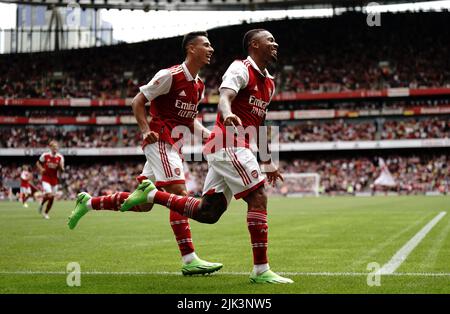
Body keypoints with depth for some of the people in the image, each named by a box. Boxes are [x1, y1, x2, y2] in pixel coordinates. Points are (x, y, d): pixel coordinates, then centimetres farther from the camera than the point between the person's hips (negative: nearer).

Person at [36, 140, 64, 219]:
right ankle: (41, 204, 10)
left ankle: (46, 213, 24)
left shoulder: (60, 157, -2)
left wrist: (60, 166, -21)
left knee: (52, 198, 5)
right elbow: (38, 163, 7)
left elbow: (62, 170, 1)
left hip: (54, 179, 3)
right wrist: (41, 169, -11)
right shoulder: (45, 155, -7)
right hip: (46, 179, -3)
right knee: (49, 195, -21)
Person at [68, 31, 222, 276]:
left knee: (143, 203, 10)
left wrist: (207, 134, 7)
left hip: (173, 145, 9)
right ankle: (189, 260, -17)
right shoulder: (171, 75, -12)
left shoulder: (199, 85, 14)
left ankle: (88, 202, 25)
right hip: (161, 142, -9)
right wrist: (146, 131, -16)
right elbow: (138, 101, -7)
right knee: (180, 195, -17)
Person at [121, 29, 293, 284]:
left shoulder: (269, 83, 21)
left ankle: (151, 194, 18)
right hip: (229, 144, -9)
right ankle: (261, 270, -9)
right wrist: (228, 114, -50)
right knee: (258, 198, -13)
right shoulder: (241, 69, -6)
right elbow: (225, 96, -26)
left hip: (224, 149, 9)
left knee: (207, 212, 8)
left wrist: (268, 164, 31)